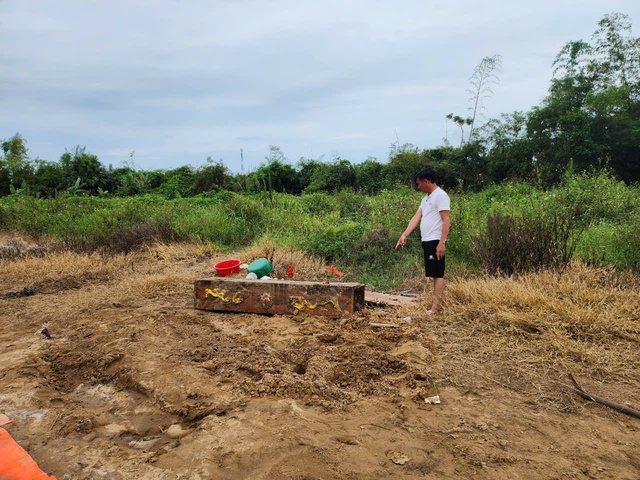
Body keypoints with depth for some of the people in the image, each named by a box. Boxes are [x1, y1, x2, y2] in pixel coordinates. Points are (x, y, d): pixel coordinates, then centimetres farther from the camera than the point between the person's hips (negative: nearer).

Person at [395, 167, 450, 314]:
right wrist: (404, 235, 5)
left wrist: (442, 242, -23)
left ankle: (436, 307, -4)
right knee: (435, 274, 11)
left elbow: (446, 220, -17)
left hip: (435, 241, -9)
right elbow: (417, 217, 13)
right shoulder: (427, 197, 18)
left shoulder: (440, 195, -11)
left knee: (438, 274, -6)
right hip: (427, 241, 9)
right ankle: (436, 304, 16)